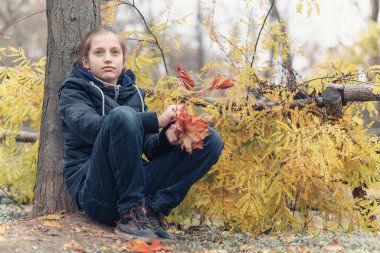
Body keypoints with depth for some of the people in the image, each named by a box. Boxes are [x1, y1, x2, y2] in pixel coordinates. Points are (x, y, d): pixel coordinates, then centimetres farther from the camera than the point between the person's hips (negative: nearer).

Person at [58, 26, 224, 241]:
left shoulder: (133, 93, 21)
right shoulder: (74, 91, 7)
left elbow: (150, 148, 11)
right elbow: (89, 126, -16)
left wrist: (166, 138, -15)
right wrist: (156, 121, -22)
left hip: (136, 186, 5)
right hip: (96, 194, -5)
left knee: (210, 140, -7)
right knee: (122, 114, -30)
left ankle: (152, 210, -18)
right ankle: (129, 214, -24)